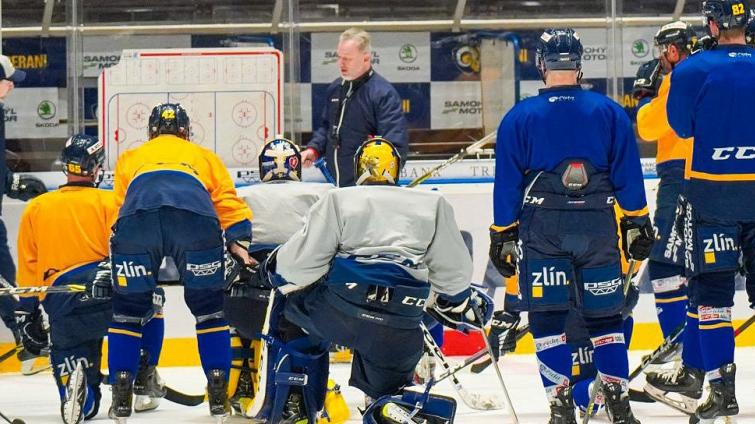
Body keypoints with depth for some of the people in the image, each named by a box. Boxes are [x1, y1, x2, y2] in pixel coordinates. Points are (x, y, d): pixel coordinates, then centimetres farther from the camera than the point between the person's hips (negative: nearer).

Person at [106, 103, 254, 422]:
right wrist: (239, 242, 20)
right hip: (195, 217, 0)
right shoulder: (203, 156, 38)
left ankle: (121, 396, 10)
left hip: (137, 217, 0)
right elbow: (229, 203, 27)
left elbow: (119, 208, 37)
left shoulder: (129, 158, 41)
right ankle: (218, 393, 11)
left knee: (128, 308, 15)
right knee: (209, 307, 14)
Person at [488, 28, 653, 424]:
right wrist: (637, 223, 10)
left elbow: (507, 183, 2)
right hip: (598, 226, 2)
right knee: (605, 313, 10)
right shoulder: (609, 112, 3)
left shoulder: (518, 117, 0)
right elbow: (628, 173, 4)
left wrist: (502, 235, 8)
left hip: (542, 227, -2)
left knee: (547, 316, 2)